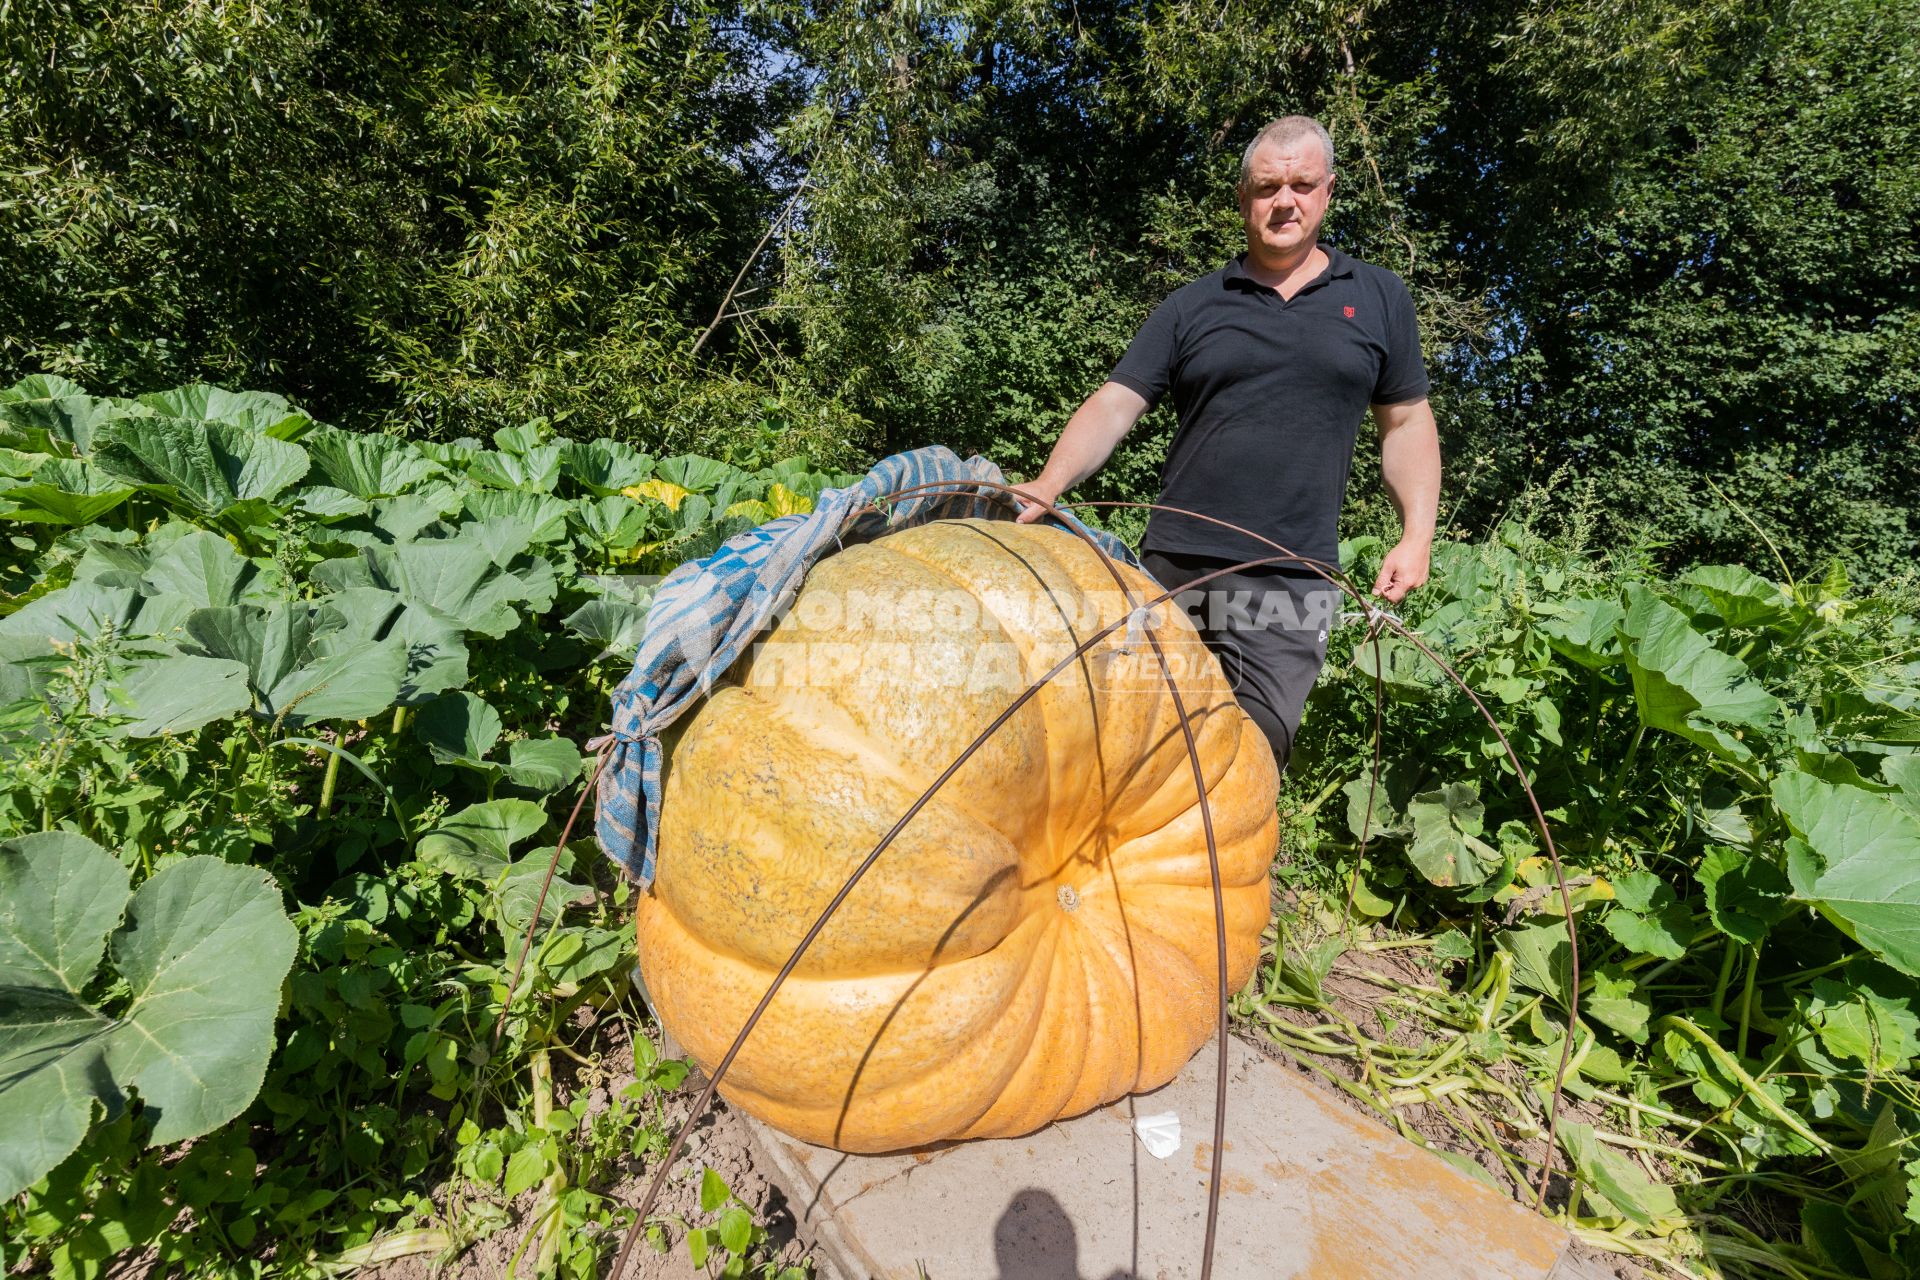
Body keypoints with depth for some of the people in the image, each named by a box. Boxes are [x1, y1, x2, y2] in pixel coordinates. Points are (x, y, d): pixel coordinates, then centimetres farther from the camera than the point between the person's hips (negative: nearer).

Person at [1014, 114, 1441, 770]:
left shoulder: (1378, 298, 13)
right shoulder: (1192, 307, 9)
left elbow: (1407, 422, 16)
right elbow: (1114, 404, 1)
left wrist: (1417, 535, 5)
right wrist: (1047, 484, -16)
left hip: (1295, 587, 0)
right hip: (1176, 567, 1)